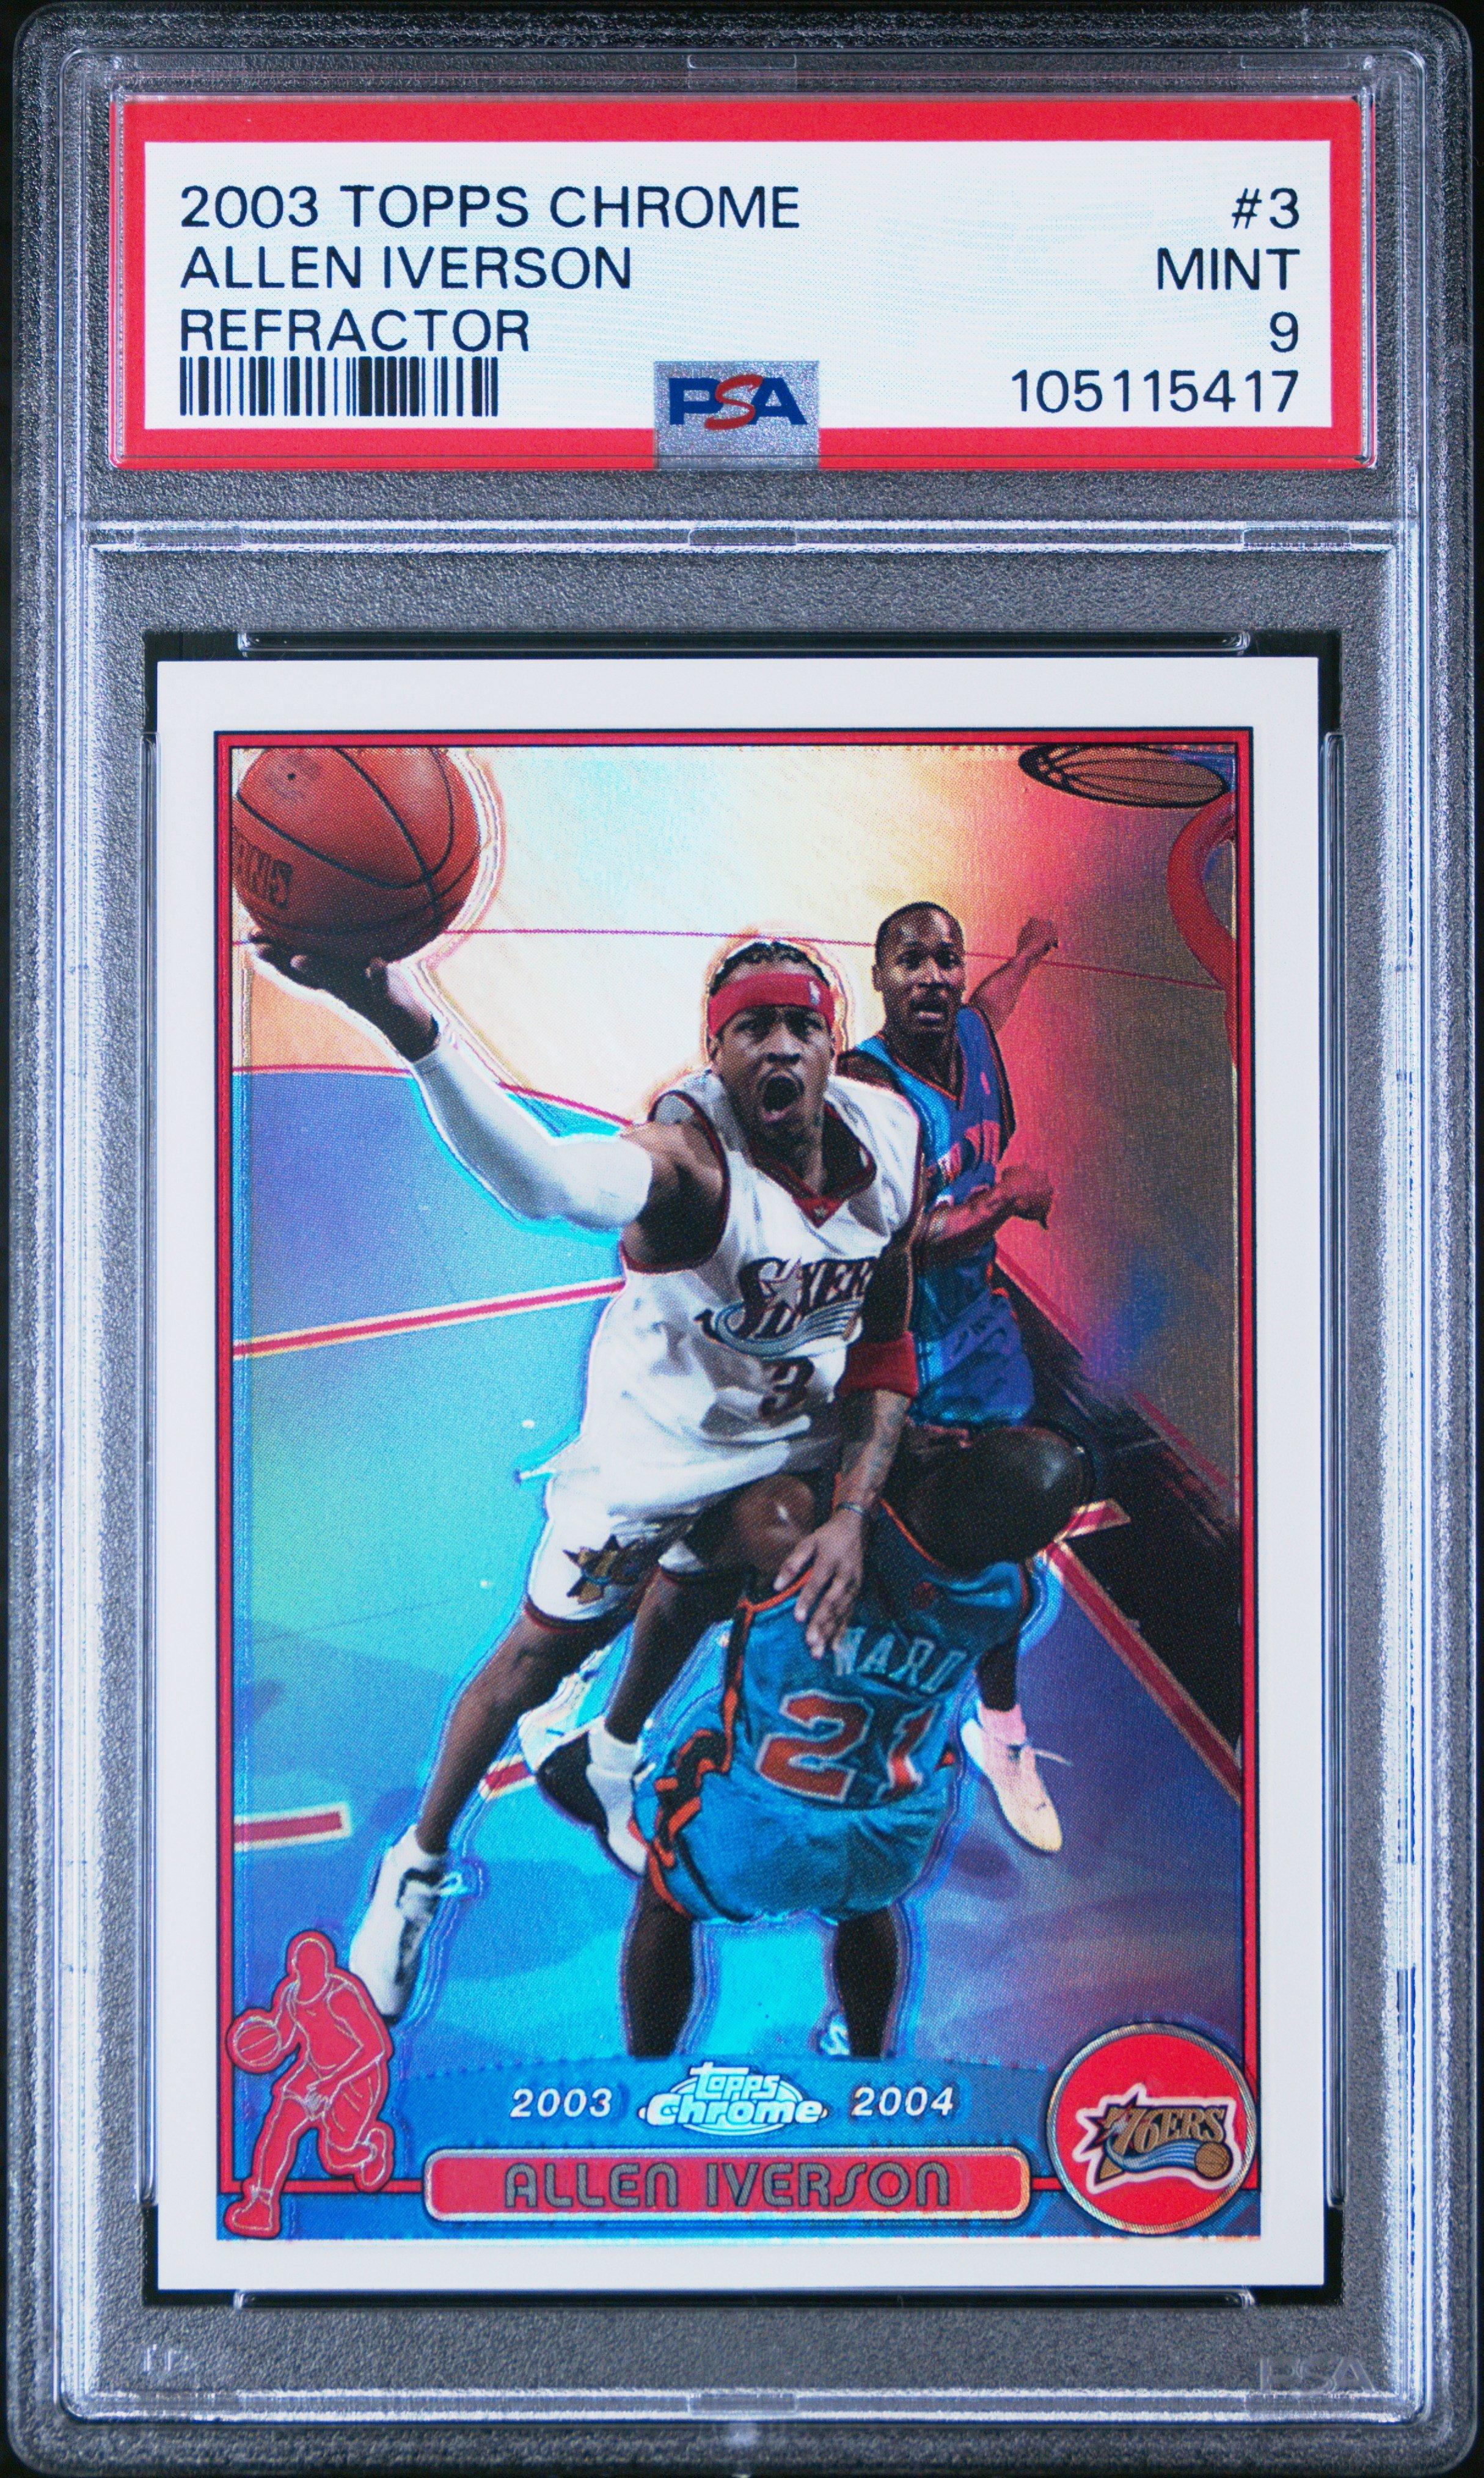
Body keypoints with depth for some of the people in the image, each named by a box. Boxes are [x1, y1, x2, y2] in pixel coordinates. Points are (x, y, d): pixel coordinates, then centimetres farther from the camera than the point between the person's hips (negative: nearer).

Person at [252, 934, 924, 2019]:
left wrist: (851, 1514, -18)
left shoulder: (890, 1137, -19)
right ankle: (419, 1864, 32)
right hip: (661, 1435, -6)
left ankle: (614, 1755, 63)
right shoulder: (691, 1157, -39)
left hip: (800, 1434, 6)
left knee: (702, 1594, 29)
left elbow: (885, 1347, -7)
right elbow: (550, 1179, -64)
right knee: (546, 1650, 7)